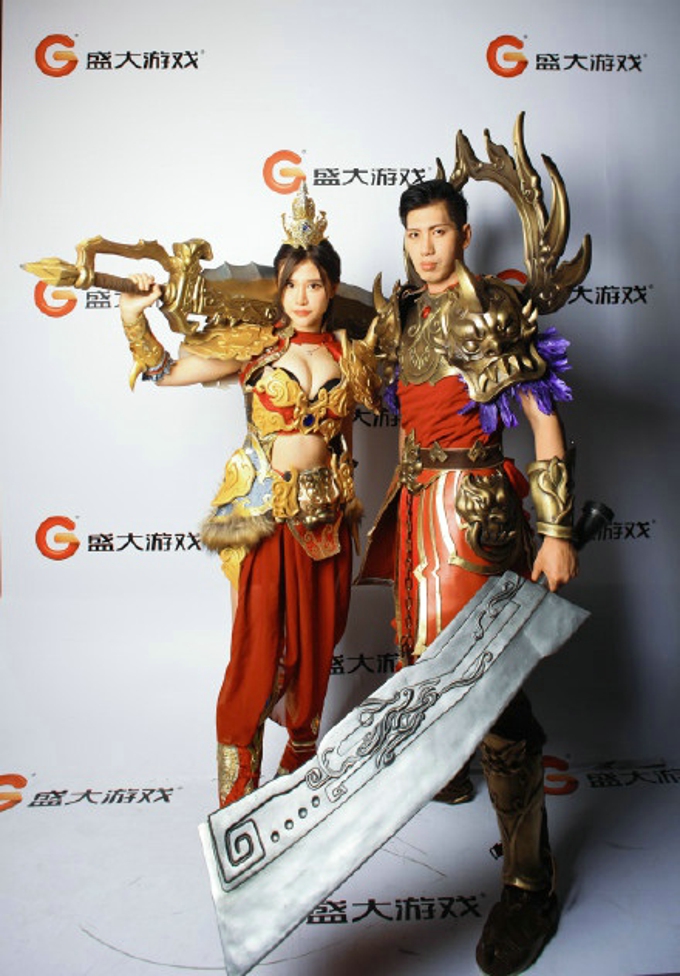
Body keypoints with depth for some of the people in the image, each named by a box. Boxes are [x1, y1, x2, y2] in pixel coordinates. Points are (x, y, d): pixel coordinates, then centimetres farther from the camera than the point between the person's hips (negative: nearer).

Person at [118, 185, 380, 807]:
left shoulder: (351, 354, 5)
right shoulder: (255, 346, -3)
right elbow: (164, 372, -3)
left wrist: (347, 499, 16)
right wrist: (134, 318, -13)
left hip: (326, 514, 4)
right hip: (265, 514, -3)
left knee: (317, 640, 14)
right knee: (259, 650, -1)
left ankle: (302, 754, 38)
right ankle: (236, 793, 15)